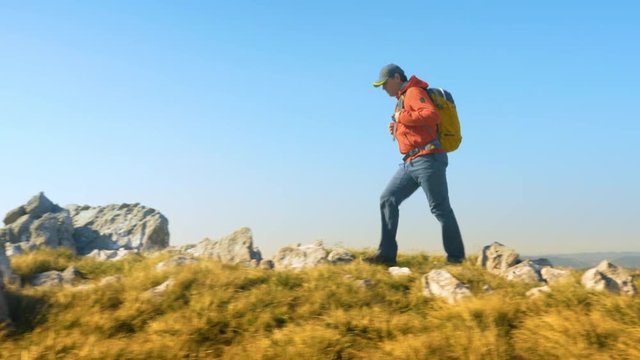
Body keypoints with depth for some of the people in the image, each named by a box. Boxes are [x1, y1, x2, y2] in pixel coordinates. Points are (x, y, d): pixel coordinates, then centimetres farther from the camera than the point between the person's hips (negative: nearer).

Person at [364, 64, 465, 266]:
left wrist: (402, 117, -16)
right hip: (411, 162, 10)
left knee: (439, 208, -4)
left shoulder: (414, 92, -6)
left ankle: (456, 257, 7)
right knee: (388, 200, 2)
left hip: (428, 160, -10)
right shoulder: (402, 100, 23)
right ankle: (386, 254, 1)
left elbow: (432, 115, -24)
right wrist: (397, 130, 11)